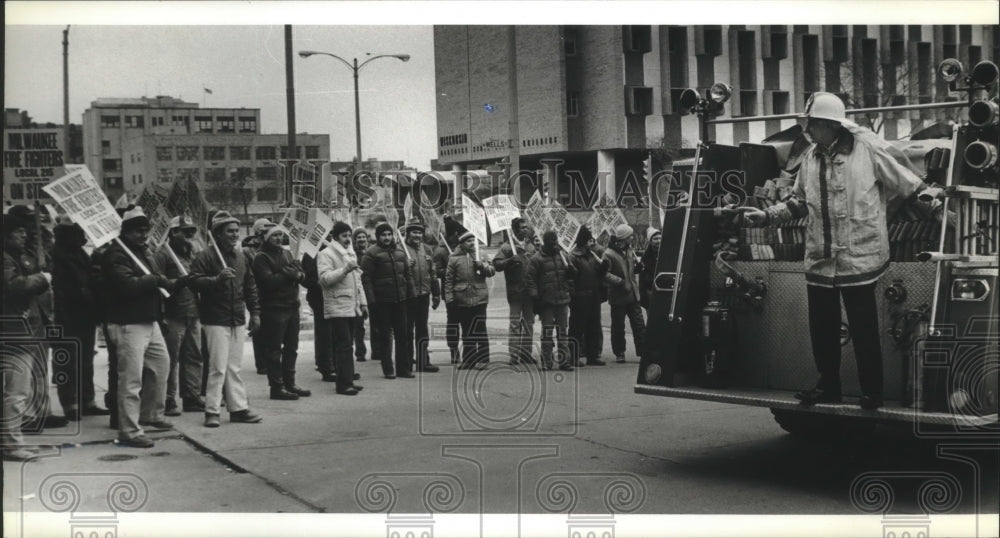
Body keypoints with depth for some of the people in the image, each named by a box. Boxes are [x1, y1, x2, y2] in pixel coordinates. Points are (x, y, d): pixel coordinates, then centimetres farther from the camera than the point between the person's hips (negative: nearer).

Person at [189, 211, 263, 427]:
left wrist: (255, 312, 15)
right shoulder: (205, 257, -7)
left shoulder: (241, 257, 15)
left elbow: (250, 287, 20)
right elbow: (195, 282, -17)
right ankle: (212, 411, 0)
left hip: (238, 320, 7)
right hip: (216, 320, -6)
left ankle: (239, 408, 15)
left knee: (234, 367, 11)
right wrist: (218, 278, -28)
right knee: (218, 367, -7)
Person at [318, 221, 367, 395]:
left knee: (346, 346, 10)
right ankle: (344, 384, -9)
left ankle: (347, 381, 14)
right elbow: (324, 279, -19)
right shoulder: (326, 254, -6)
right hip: (337, 307, -8)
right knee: (343, 346, -10)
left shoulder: (351, 253, 21)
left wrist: (363, 303, 22)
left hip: (352, 307, 8)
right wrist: (345, 269, -25)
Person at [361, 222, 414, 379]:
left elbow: (406, 274, 18)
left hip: (400, 299, 5)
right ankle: (388, 370, 8)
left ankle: (403, 368, 14)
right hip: (382, 301, -5)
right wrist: (371, 300, -16)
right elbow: (366, 279, -11)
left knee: (402, 334, 7)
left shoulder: (399, 251, 12)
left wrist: (407, 294, 12)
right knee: (384, 335, 2)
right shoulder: (371, 254, -7)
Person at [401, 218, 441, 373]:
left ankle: (423, 362, 17)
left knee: (422, 330, 11)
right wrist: (406, 267, -19)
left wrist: (436, 294, 16)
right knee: (407, 330, 1)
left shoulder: (425, 250, 13)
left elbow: (432, 273, 18)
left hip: (423, 295, 6)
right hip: (408, 295, -6)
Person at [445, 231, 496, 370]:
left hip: (479, 299, 0)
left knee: (480, 330, -2)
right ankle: (468, 359, 16)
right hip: (461, 301, 0)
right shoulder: (454, 258, 4)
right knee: (466, 331, 8)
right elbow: (449, 279, 3)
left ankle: (483, 358, 4)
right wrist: (449, 297, -4)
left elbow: (492, 271, 4)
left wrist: (482, 266, -16)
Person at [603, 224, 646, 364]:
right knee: (618, 327, 5)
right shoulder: (609, 254, -14)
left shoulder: (628, 250, 12)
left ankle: (643, 351, 6)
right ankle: (619, 354, 16)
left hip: (632, 295, 6)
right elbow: (605, 274, -20)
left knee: (639, 324, 2)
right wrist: (621, 282, -22)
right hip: (618, 297, -6)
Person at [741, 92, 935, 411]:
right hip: (819, 261, 5)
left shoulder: (868, 149, -10)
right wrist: (767, 217, 7)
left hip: (858, 258, -5)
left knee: (864, 330, 2)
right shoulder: (811, 157, 6)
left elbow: (905, 184, -2)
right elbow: (798, 202, 16)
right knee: (822, 328, 12)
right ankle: (828, 386, 29)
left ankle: (872, 392, 15)